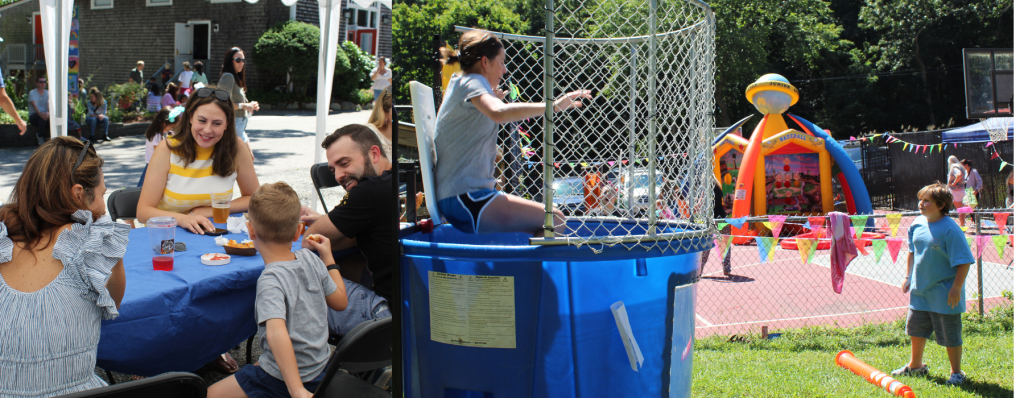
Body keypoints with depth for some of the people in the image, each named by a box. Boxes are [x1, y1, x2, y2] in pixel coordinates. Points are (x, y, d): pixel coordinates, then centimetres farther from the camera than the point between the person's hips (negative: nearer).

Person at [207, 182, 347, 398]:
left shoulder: (271, 280, -26)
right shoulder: (310, 259, -6)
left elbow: (277, 333, -40)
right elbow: (340, 301, 9)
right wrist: (328, 257, 19)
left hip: (283, 380, -8)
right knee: (253, 369, 35)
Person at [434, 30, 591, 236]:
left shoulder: (459, 83, 20)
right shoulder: (472, 82, -10)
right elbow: (500, 113, -34)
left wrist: (490, 100, 32)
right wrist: (553, 106, -34)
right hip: (467, 201, -11)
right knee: (555, 220, -17)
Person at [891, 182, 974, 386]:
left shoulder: (950, 229, -20)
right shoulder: (918, 223, 1)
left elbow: (963, 262, -19)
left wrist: (956, 288, -21)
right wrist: (909, 276, 15)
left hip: (943, 293, -7)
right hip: (920, 289, 7)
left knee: (950, 334, 4)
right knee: (916, 327, 19)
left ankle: (956, 372, 20)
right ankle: (916, 365, 38)